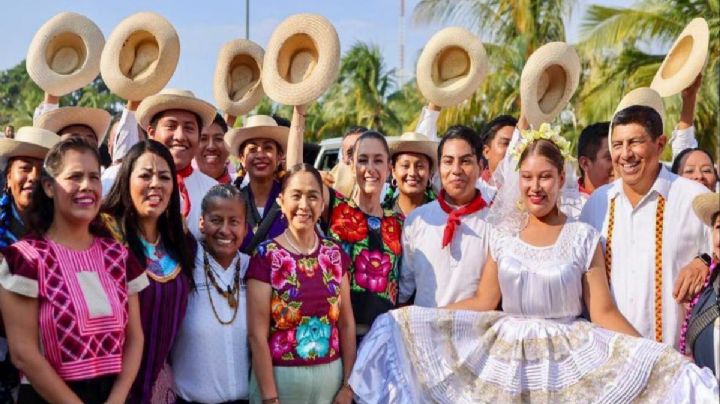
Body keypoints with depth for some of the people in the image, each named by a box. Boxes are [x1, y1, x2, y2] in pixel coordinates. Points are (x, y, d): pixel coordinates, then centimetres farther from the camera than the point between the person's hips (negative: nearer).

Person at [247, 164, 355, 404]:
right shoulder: (265, 256, -9)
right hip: (281, 377, -4)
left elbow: (346, 323, 7)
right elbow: (257, 334, -11)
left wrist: (348, 384, 2)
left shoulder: (336, 254, 3)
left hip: (330, 376, 4)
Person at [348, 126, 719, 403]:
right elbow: (483, 303, 4)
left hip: (564, 361, -2)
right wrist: (416, 316, -2)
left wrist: (661, 359, -17)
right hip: (506, 356, 2)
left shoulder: (584, 238, -4)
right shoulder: (503, 235, 3)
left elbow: (603, 313, -6)